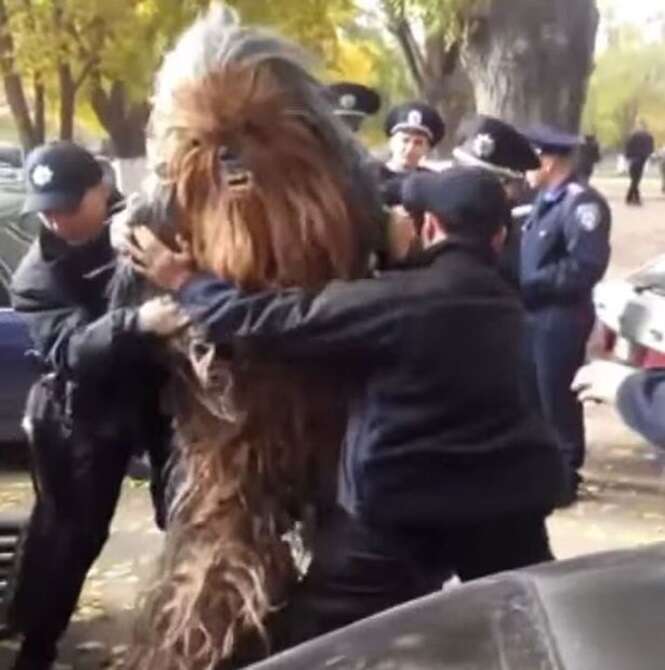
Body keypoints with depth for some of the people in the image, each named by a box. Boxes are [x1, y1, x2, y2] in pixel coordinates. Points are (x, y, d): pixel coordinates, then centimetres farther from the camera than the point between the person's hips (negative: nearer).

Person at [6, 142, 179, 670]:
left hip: (166, 388, 2)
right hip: (89, 409, -1)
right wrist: (136, 322, -44)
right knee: (68, 533, 5)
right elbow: (71, 347, -26)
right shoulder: (37, 274, -9)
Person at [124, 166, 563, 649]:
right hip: (509, 498, 6)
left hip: (404, 507, -5)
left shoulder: (397, 299, -16)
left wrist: (185, 283, -1)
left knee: (306, 645, 9)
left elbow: (275, 321, -13)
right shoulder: (507, 303, 6)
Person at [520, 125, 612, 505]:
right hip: (533, 315, 9)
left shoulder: (582, 203, -17)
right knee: (529, 395, 17)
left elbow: (586, 266, -24)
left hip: (561, 319, -9)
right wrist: (518, 285, -1)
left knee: (558, 400, 2)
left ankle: (564, 478, 16)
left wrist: (530, 286, -21)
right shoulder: (545, 200, 11)